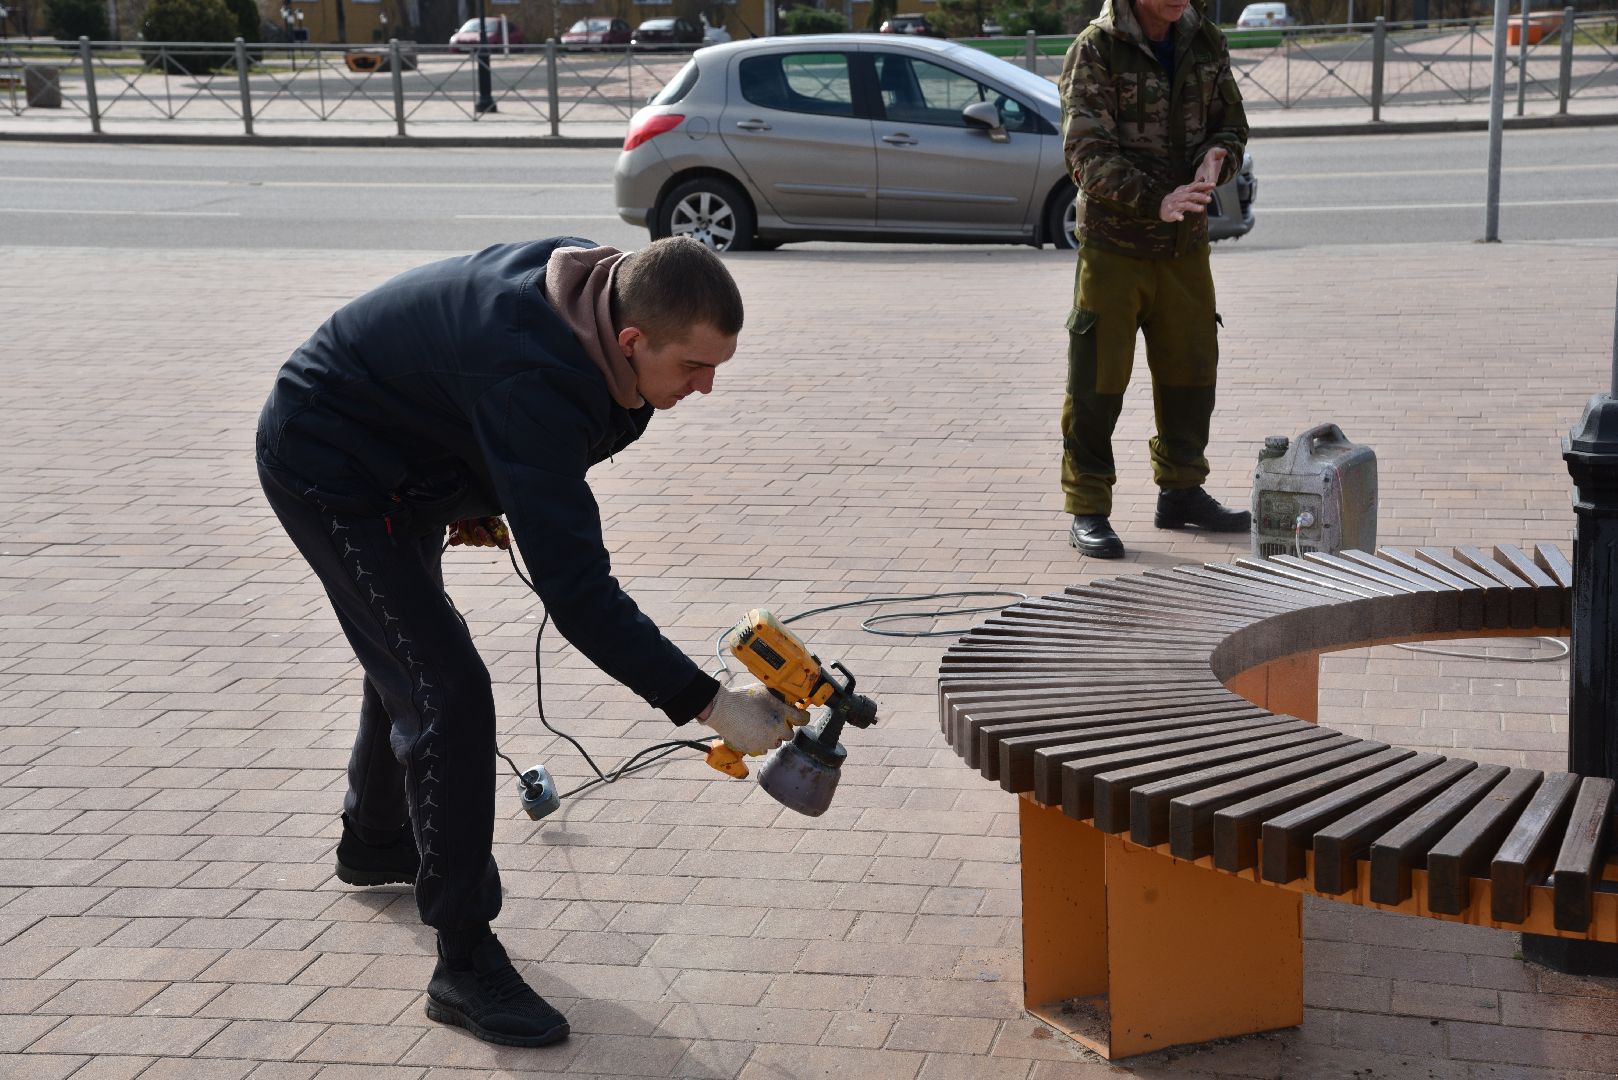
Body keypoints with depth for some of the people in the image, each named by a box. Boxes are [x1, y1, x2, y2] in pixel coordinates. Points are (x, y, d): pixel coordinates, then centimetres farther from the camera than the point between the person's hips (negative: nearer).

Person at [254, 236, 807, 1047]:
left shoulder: (596, 280, -15)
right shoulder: (532, 380, -40)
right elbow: (575, 592, -41)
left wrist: (482, 497, 9)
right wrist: (711, 705, -41)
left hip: (401, 458, 10)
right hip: (326, 470, -10)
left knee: (408, 652, 26)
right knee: (449, 694, -15)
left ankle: (375, 841, 52)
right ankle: (466, 966, -5)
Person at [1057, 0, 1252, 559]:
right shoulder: (1094, 50, -11)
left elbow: (1231, 121, 13)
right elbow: (1088, 155, -17)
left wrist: (1216, 158, -12)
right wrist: (1157, 201, -30)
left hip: (1186, 243, 6)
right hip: (1113, 245, -5)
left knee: (1190, 370, 13)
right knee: (1096, 384, -2)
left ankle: (1181, 491, 29)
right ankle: (1087, 511, 7)